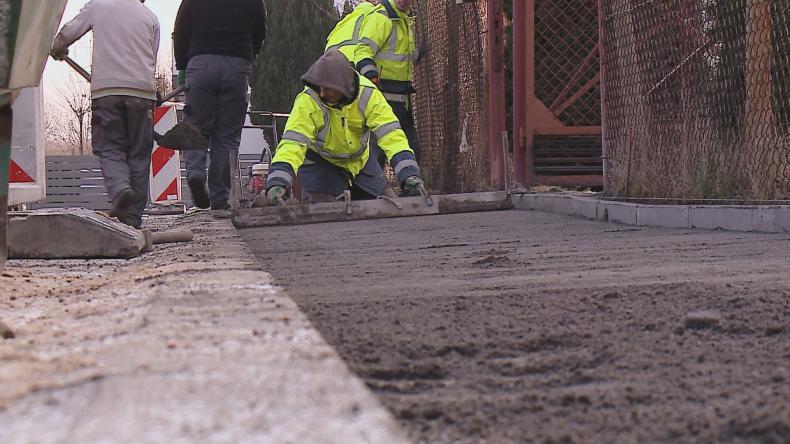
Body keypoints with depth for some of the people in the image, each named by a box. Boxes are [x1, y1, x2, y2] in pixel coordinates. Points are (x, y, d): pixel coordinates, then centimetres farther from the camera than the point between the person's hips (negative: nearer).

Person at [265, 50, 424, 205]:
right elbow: (292, 143, -36)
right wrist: (278, 182, -50)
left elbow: (390, 134, -28)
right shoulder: (308, 101, -30)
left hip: (361, 159, 3)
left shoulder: (367, 94, -25)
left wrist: (408, 174, -40)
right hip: (320, 162, -3)